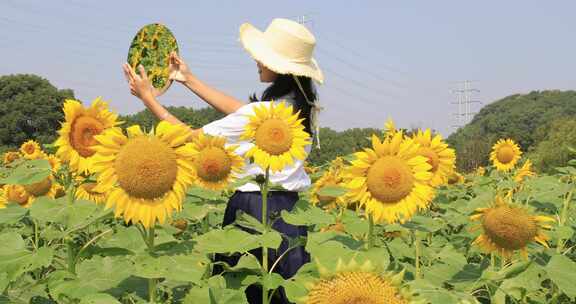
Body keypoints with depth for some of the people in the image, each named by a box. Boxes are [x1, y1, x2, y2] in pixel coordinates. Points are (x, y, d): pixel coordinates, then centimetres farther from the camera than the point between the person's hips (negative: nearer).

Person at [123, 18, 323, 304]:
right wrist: (188, 79, 16)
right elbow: (239, 110, 12)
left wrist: (148, 97, -2)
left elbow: (191, 138, -12)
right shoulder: (300, 103, 2)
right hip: (289, 210, 8)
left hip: (253, 210, -8)